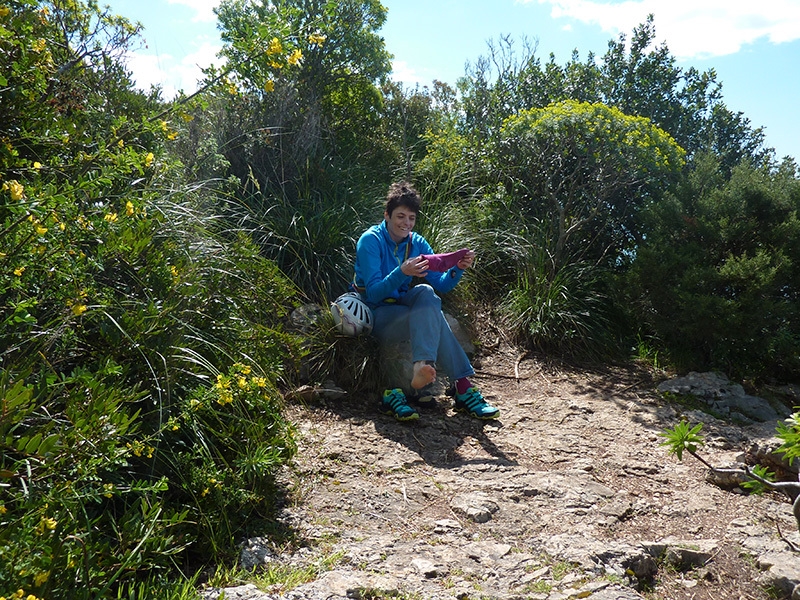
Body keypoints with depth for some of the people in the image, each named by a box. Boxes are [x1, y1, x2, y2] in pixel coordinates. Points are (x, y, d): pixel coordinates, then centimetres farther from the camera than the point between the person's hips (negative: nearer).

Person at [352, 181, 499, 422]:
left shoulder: (417, 243, 5)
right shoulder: (371, 240, -11)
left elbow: (441, 286, -1)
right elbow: (374, 293, -21)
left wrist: (457, 269, -21)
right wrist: (402, 272, -36)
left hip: (402, 307, 5)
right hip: (375, 315, -5)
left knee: (425, 292, -29)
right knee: (431, 314, -30)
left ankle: (423, 367, -41)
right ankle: (462, 386, -37)